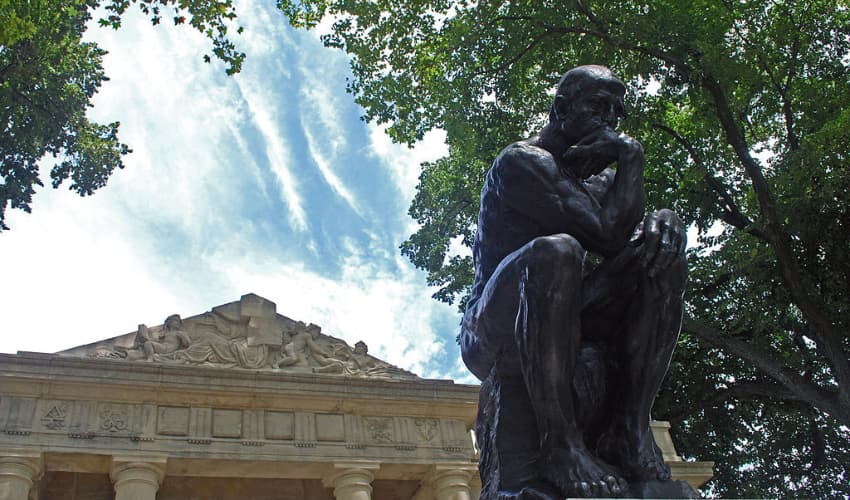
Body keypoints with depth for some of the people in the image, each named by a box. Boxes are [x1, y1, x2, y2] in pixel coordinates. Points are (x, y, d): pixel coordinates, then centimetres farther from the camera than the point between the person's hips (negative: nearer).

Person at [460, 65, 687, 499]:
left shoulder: (597, 180, 19)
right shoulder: (522, 161, -6)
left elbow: (621, 243, 1)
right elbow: (603, 232, -18)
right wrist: (632, 158, -7)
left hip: (562, 325, 7)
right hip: (497, 333, -7)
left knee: (664, 236, -7)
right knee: (554, 250, -36)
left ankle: (629, 428, -20)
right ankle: (559, 442, -36)